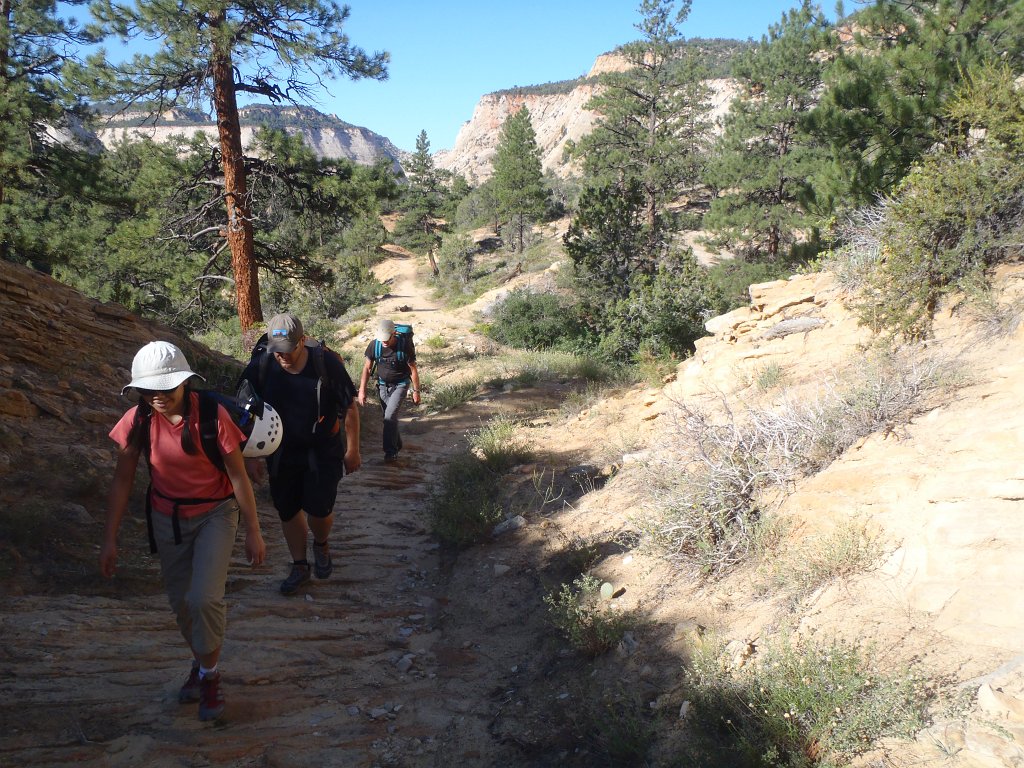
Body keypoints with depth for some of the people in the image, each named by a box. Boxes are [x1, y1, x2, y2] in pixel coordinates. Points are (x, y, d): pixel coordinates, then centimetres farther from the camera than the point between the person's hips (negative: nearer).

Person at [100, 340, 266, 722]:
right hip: (167, 517, 4)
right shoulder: (138, 421, -14)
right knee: (181, 601, 14)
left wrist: (254, 532, -10)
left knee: (204, 598, -15)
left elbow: (239, 476, -15)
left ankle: (210, 674, 11)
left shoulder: (212, 416, -23)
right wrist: (110, 539, -2)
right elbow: (122, 480, -3)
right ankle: (201, 662, 40)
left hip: (215, 514, -4)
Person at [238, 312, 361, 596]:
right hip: (282, 454, 3)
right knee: (288, 511, 10)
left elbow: (350, 409, -6)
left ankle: (322, 545, 28)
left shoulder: (327, 363, -17)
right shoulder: (260, 367, -12)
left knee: (319, 510, -7)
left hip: (323, 452, -2)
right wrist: (250, 458, -1)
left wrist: (352, 450, -1)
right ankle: (299, 567, 31)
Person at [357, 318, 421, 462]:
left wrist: (416, 391, -7)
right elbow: (367, 368, -4)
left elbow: (413, 370, -11)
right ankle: (397, 445, 31)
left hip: (400, 385, -4)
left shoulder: (404, 346, -22)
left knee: (390, 416, -17)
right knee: (390, 417, 11)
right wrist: (362, 390, -7)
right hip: (383, 385, 4)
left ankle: (391, 451, -10)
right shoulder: (374, 345, -14)